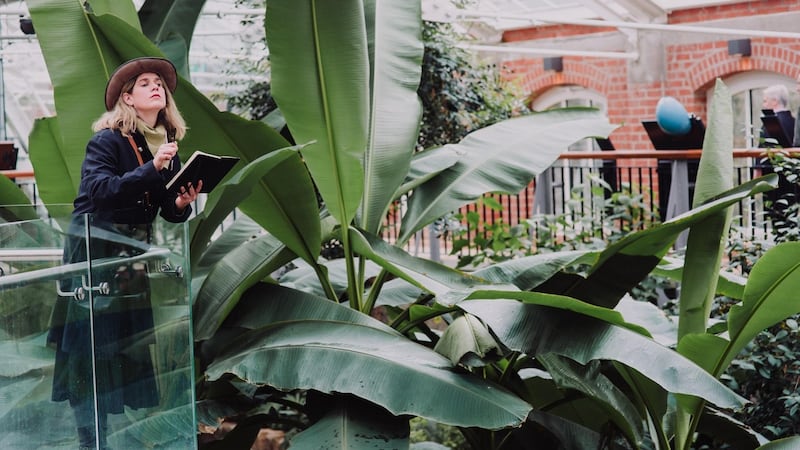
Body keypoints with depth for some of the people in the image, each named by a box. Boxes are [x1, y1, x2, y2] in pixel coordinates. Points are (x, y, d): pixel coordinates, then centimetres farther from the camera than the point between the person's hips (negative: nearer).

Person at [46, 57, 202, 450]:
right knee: (92, 342, -6)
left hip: (133, 251, 7)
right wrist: (152, 168, -32)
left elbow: (169, 211, 9)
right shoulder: (108, 140, -10)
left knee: (133, 341, 8)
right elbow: (101, 189, -25)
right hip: (94, 250, -7)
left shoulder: (168, 145, 9)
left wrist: (182, 204, -14)